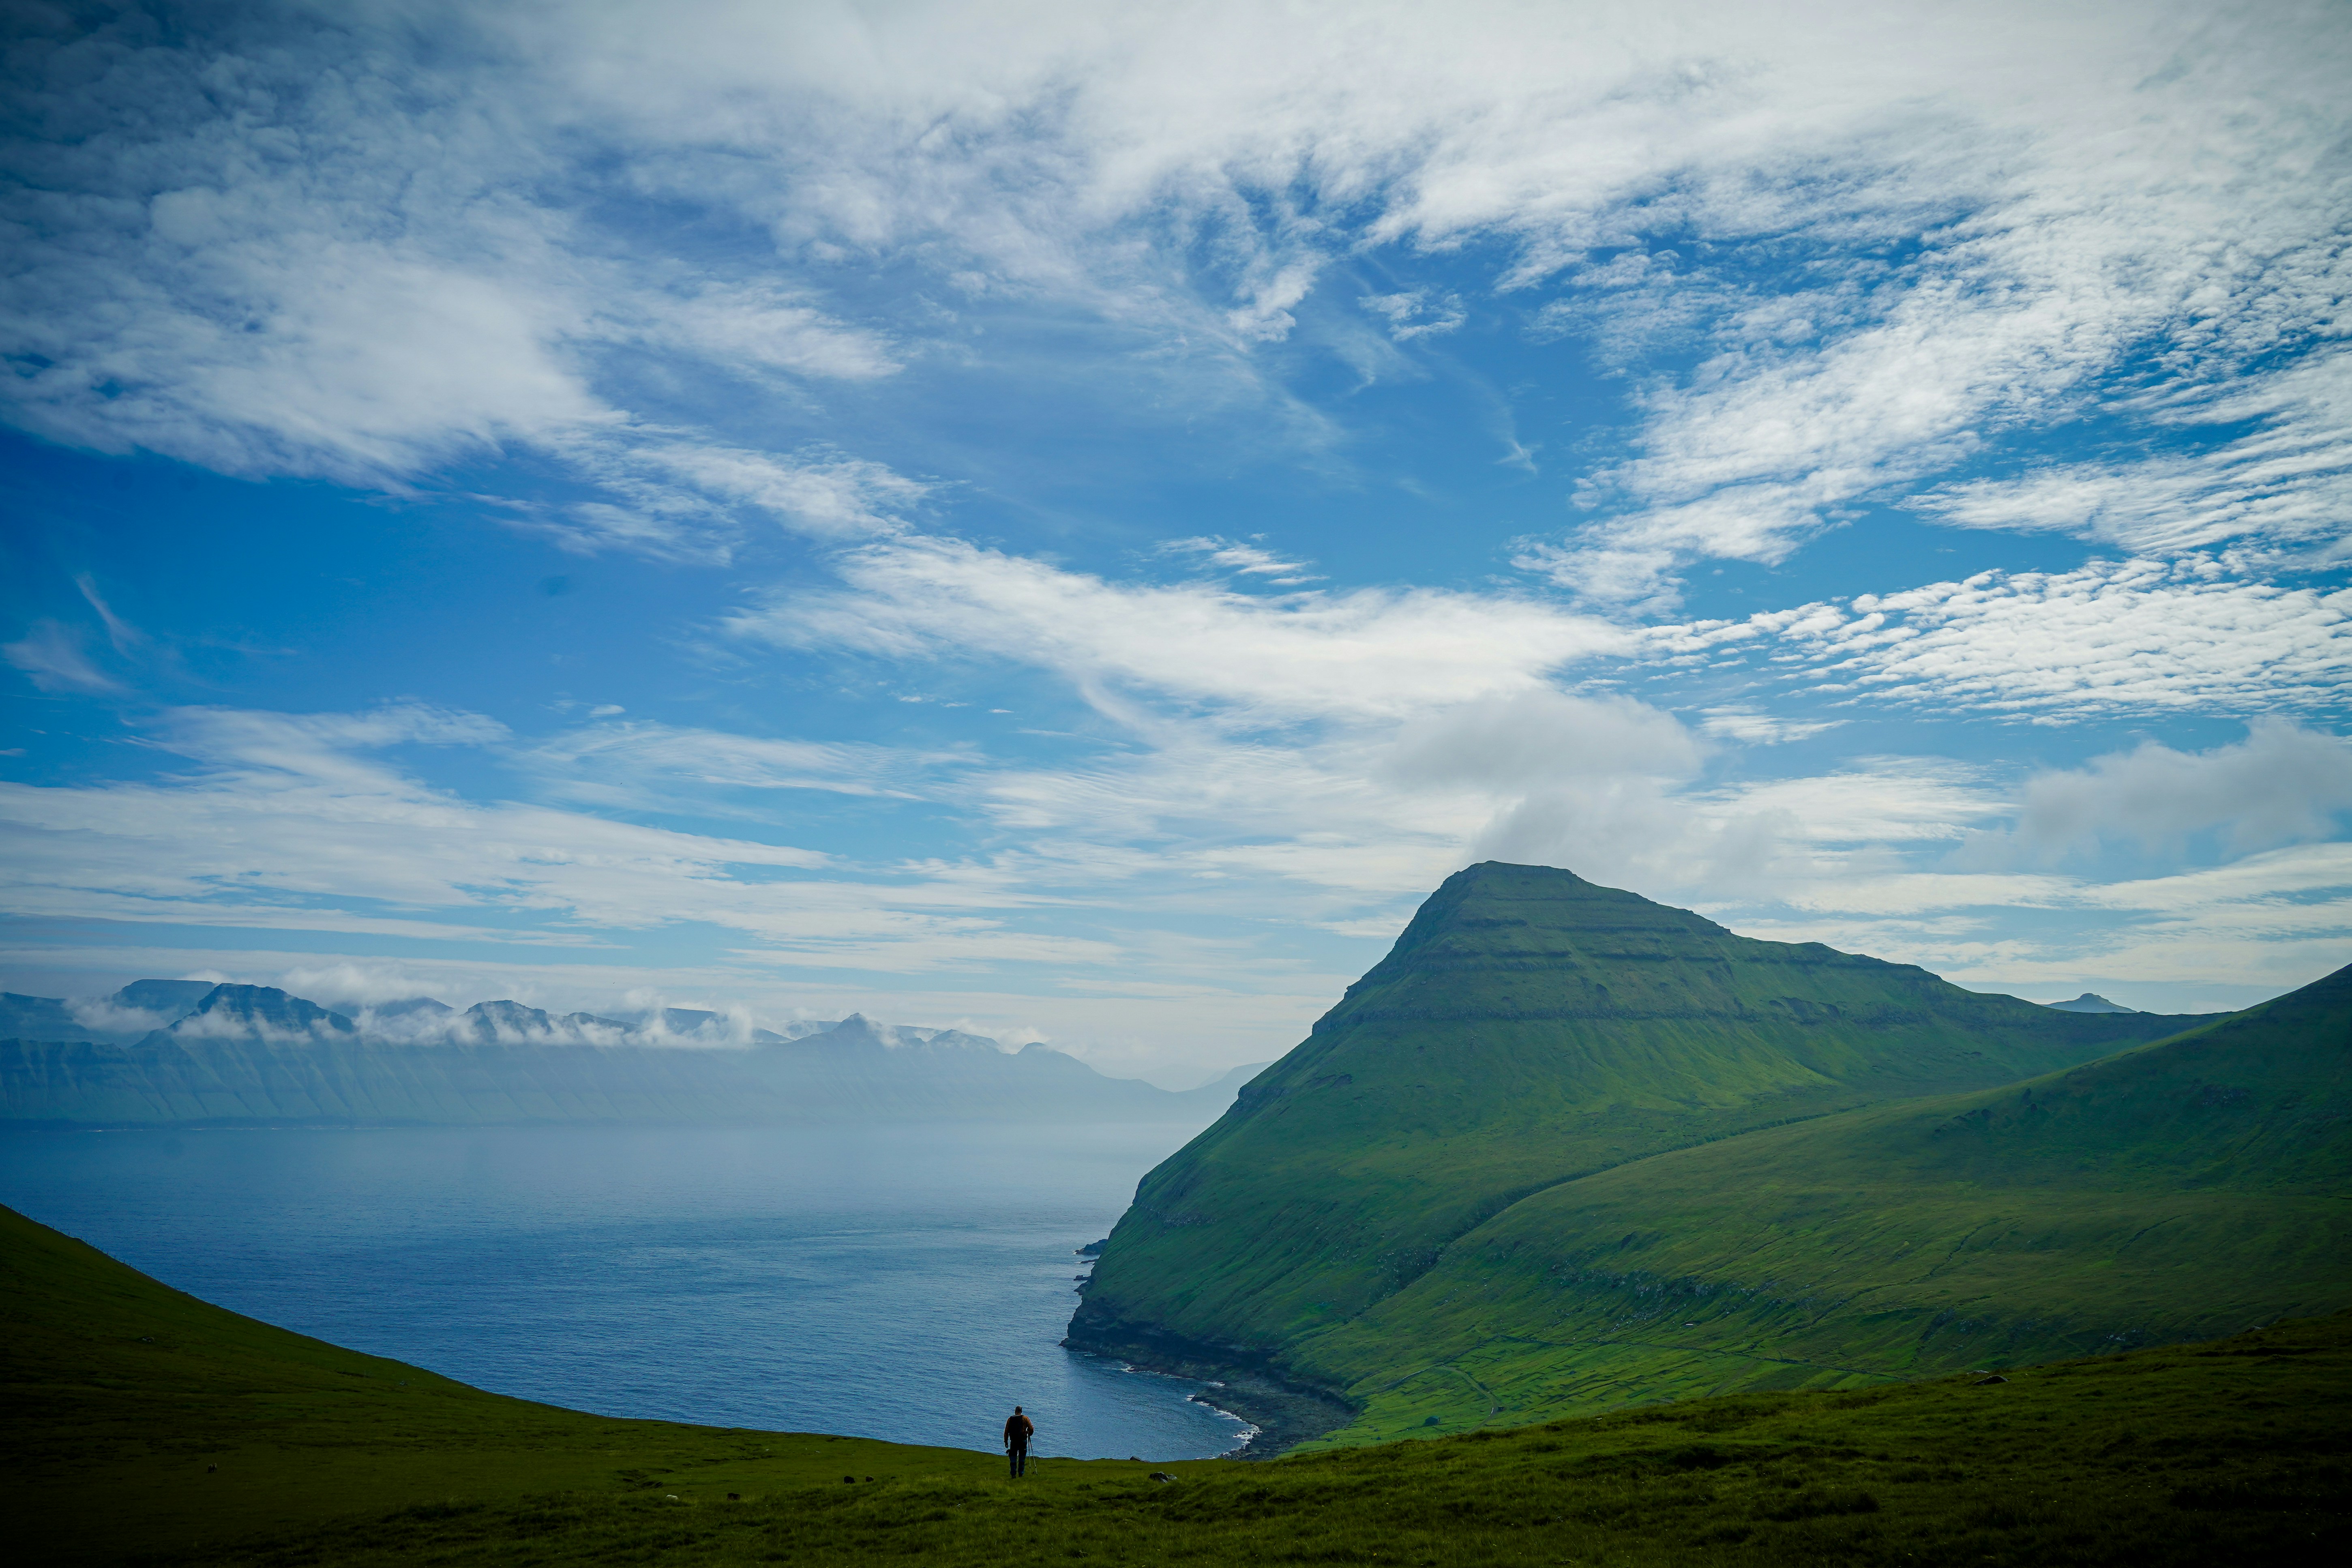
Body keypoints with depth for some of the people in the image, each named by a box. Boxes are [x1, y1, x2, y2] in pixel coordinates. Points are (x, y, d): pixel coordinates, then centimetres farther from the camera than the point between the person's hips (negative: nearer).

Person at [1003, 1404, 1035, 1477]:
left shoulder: (1010, 1419, 5)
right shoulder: (1025, 1419, 1)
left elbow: (1006, 1432, 4)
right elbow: (1031, 1429, -1)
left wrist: (1006, 1441, 12)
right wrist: (1029, 1434, 20)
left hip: (1013, 1441, 1)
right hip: (1023, 1441, -1)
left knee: (1013, 1459, 7)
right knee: (1022, 1459, 10)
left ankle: (1013, 1475, 1)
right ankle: (1021, 1474, 9)